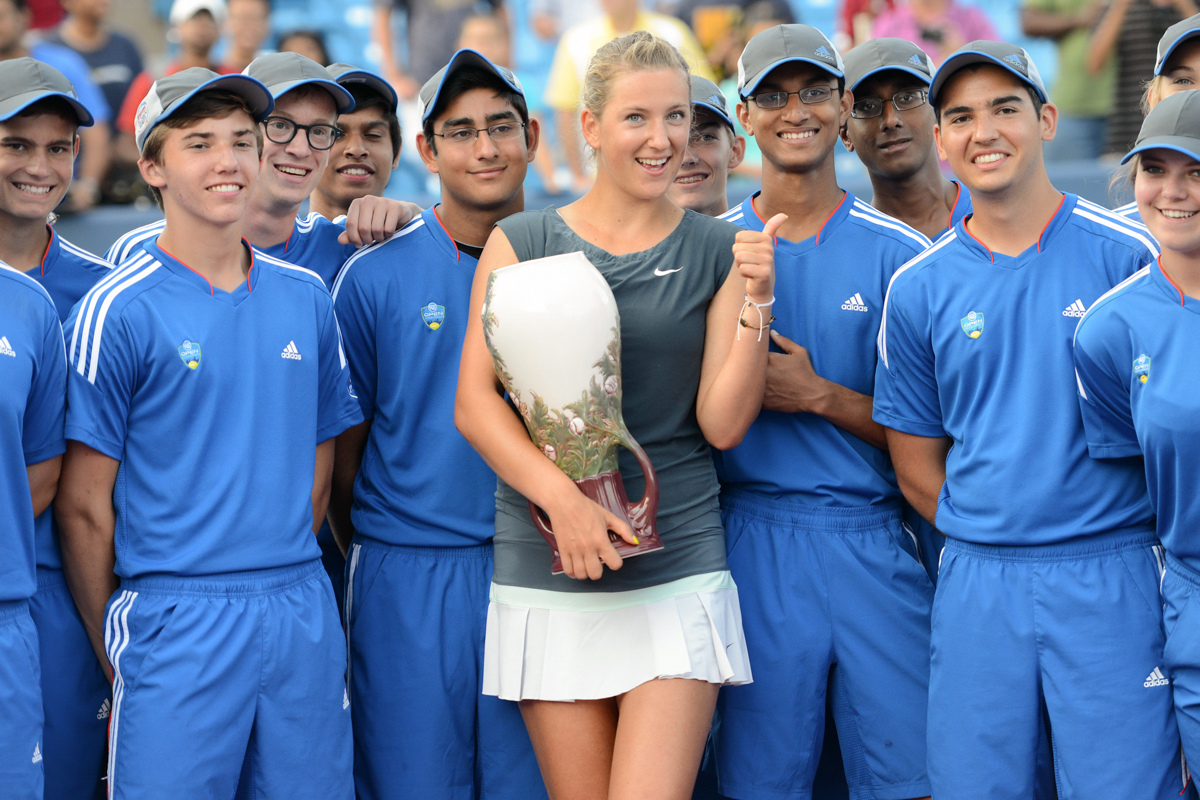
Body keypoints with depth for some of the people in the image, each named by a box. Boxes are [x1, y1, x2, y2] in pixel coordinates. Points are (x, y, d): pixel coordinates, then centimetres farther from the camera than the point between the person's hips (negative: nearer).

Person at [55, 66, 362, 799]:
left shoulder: (306, 297, 9)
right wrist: (112, 645, -1)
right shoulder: (117, 311, -5)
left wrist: (285, 576, 11)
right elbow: (84, 504, -4)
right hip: (177, 621, -4)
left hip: (303, 617, 4)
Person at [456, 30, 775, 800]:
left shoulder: (719, 251, 6)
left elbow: (723, 423, 1)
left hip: (676, 570, -1)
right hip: (547, 573, 1)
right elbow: (475, 401, -1)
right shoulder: (521, 243, 6)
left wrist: (755, 303, -12)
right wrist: (560, 495, -15)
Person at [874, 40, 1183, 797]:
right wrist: (991, 542, 1)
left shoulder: (1127, 255, -1)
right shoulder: (918, 288, 7)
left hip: (1110, 581, -2)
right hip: (977, 585, 3)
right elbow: (917, 466, 12)